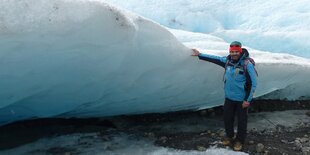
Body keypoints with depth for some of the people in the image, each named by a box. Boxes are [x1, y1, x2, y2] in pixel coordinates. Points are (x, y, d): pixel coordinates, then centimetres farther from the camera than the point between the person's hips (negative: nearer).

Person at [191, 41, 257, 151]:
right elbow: (215, 59, 10)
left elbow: (253, 83, -16)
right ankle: (229, 136, 38)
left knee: (242, 120, 10)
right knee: (227, 118, 15)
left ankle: (240, 140, 30)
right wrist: (199, 55, 10)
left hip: (242, 100, -5)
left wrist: (248, 100, -16)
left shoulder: (247, 64, -18)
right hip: (229, 98, 5)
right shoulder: (227, 61, -2)